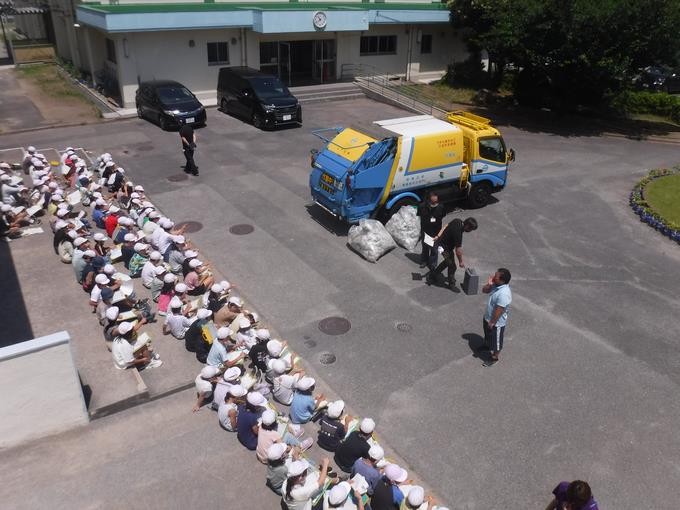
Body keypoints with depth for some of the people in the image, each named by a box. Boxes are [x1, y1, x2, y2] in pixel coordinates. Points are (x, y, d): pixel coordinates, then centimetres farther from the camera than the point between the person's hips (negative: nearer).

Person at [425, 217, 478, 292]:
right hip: (444, 248, -10)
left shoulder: (457, 221, -10)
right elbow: (458, 250, -25)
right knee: (452, 266, 2)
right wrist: (461, 262, -10)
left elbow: (446, 226, 7)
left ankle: (431, 276, 37)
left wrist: (438, 236, 15)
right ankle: (452, 284, 22)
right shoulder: (458, 233, -35)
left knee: (447, 262, 25)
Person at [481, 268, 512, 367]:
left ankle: (494, 358, 37)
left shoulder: (504, 293, -37)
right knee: (488, 335, 33)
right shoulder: (496, 285, -9)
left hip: (497, 323, -9)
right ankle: (488, 346, 60)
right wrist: (489, 284, -15)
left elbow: (499, 311, -30)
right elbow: (484, 290, 5)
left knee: (496, 341, 16)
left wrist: (492, 323, -19)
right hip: (487, 317, 9)